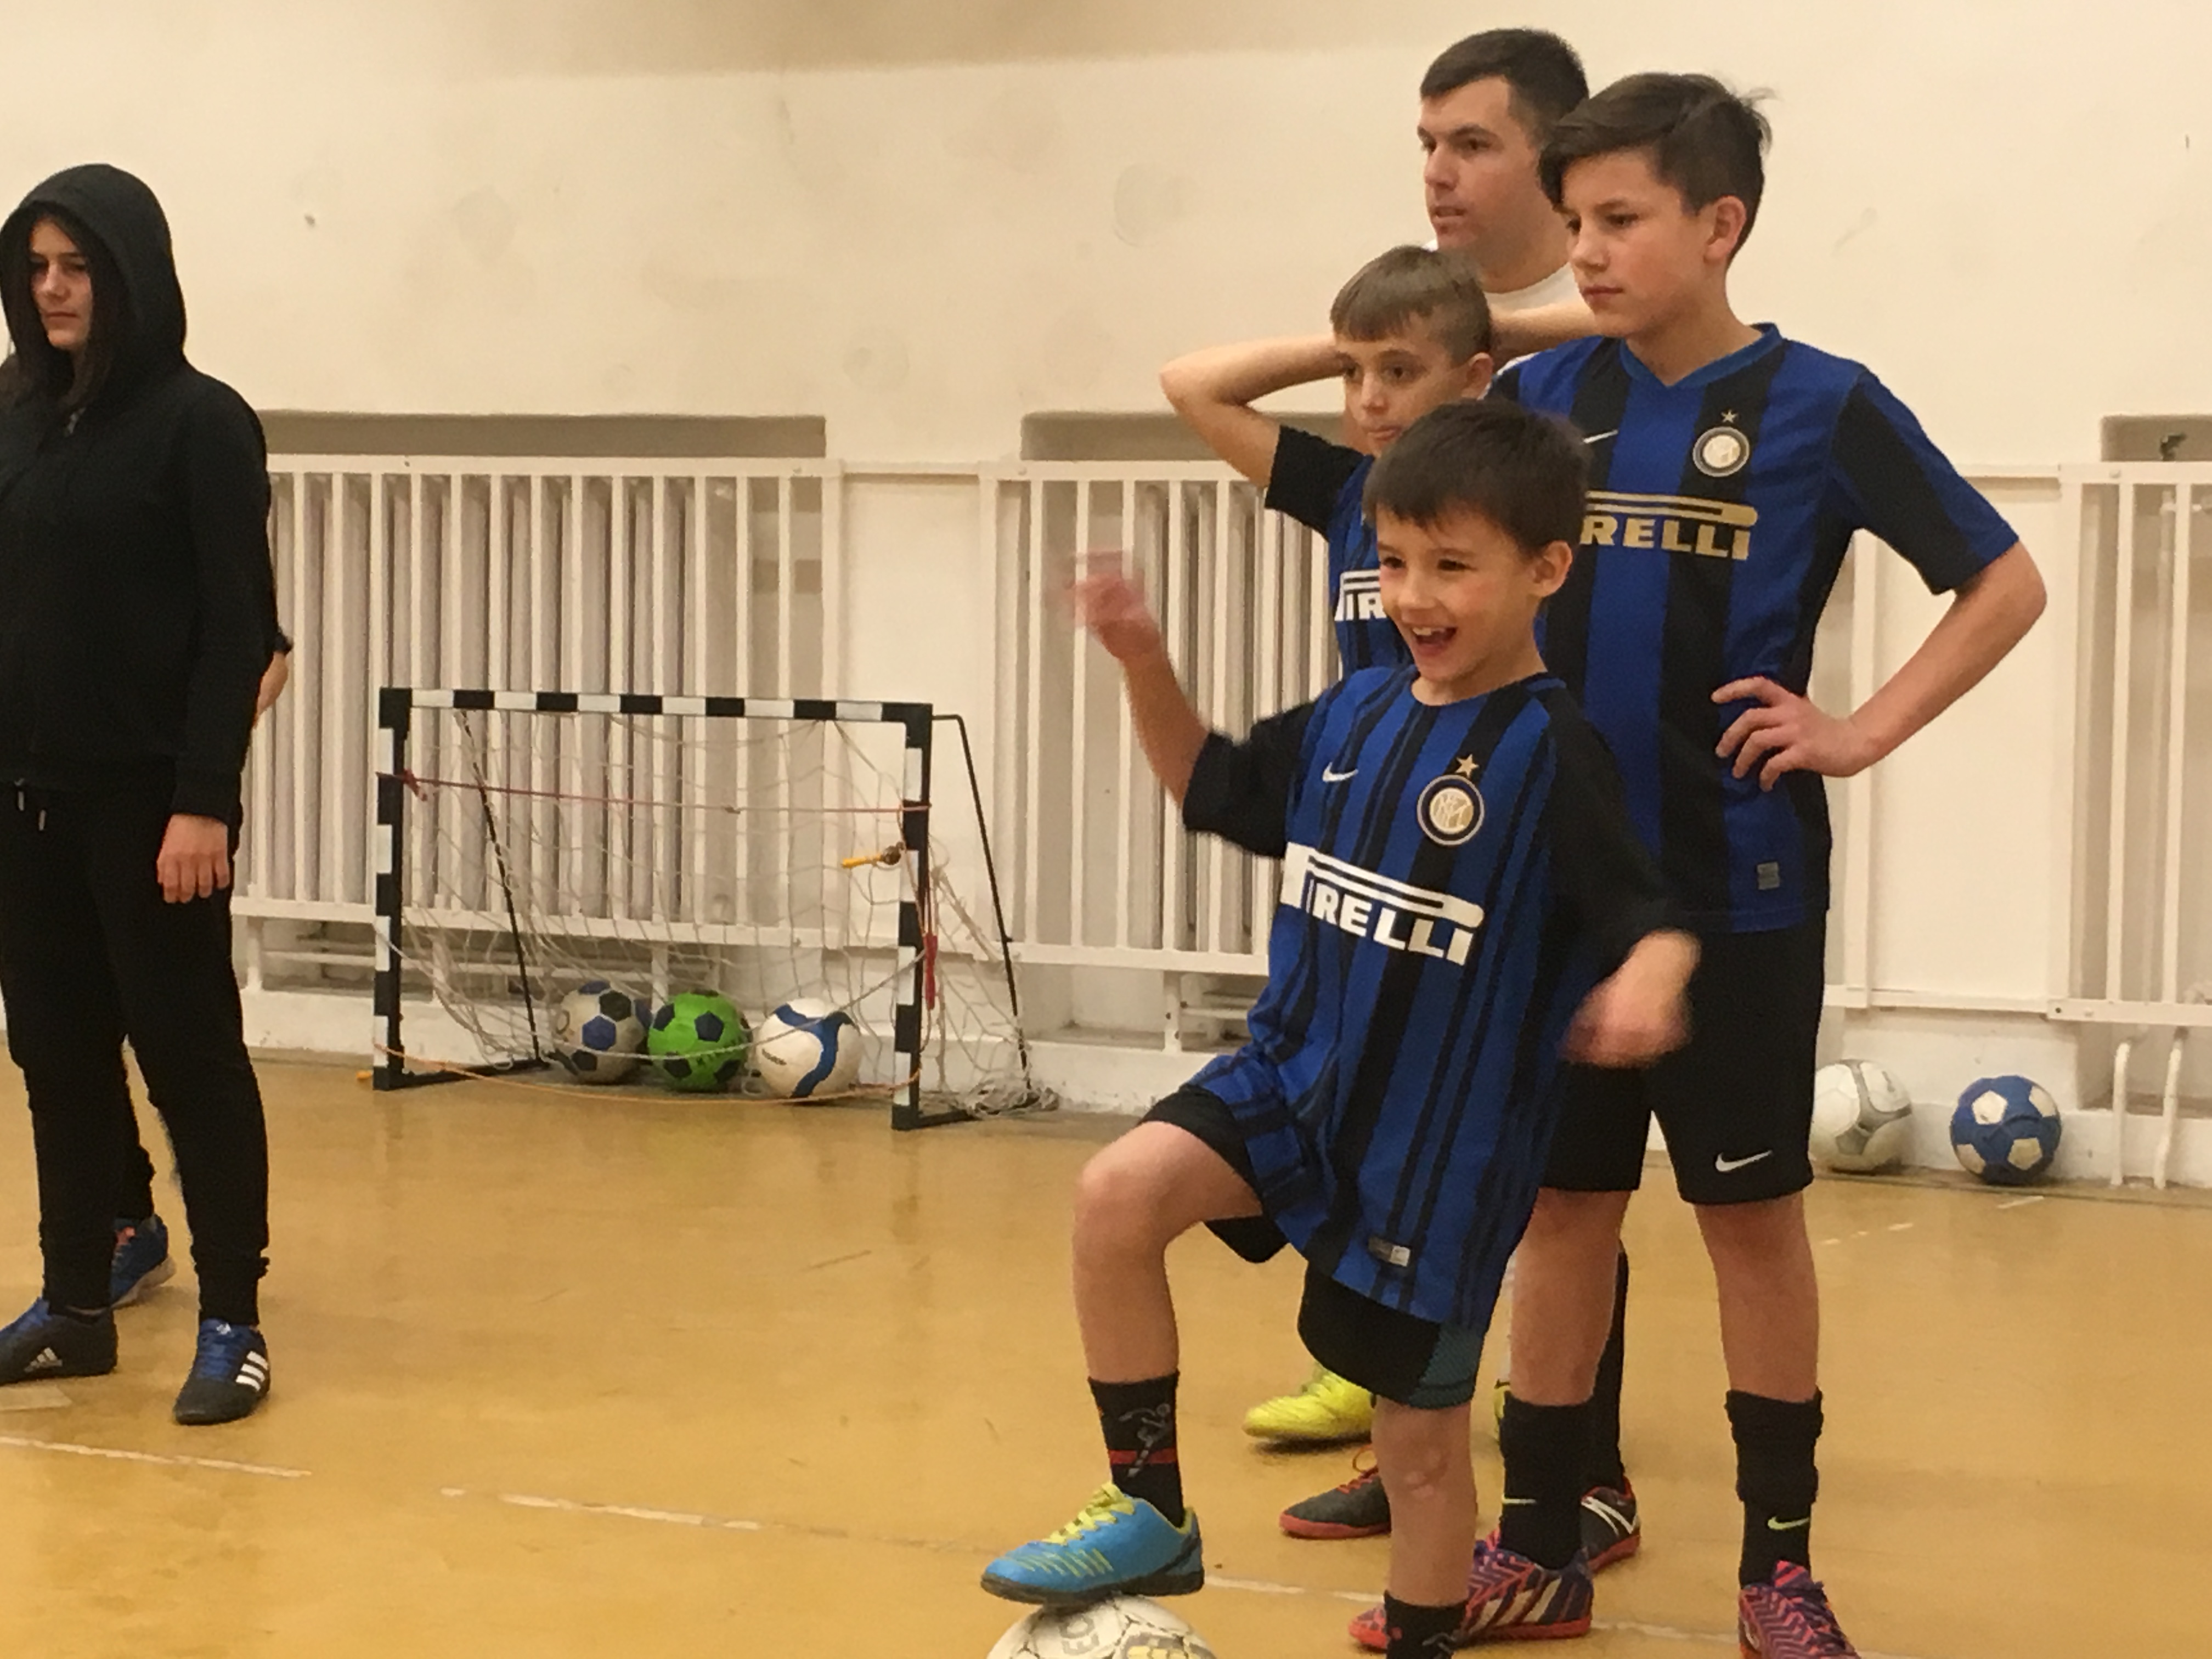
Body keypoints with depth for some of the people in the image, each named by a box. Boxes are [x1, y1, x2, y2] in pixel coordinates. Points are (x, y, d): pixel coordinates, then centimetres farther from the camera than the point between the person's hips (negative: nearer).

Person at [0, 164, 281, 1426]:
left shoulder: (200, 422, -6)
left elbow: (239, 628, -10)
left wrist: (206, 800, -16)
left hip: (148, 798, -6)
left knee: (189, 1051, -1)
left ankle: (235, 1324, 5)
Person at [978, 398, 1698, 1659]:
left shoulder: (1551, 751, -16)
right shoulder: (1356, 715, 3)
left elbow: (1650, 916, -21)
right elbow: (1214, 788, 18)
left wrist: (1645, 979, -44)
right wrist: (1144, 661, 4)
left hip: (1444, 1140, -5)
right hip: (1297, 1073, 5)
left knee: (1422, 1434, 7)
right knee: (1119, 1193, -18)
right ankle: (1151, 1515, -4)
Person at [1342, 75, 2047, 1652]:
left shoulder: (1820, 406, -6)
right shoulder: (1544, 396, 4)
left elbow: (2007, 584, 0)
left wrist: (1865, 730, -8)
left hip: (1737, 892, -3)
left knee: (1754, 1213, 6)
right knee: (1561, 1205, 10)